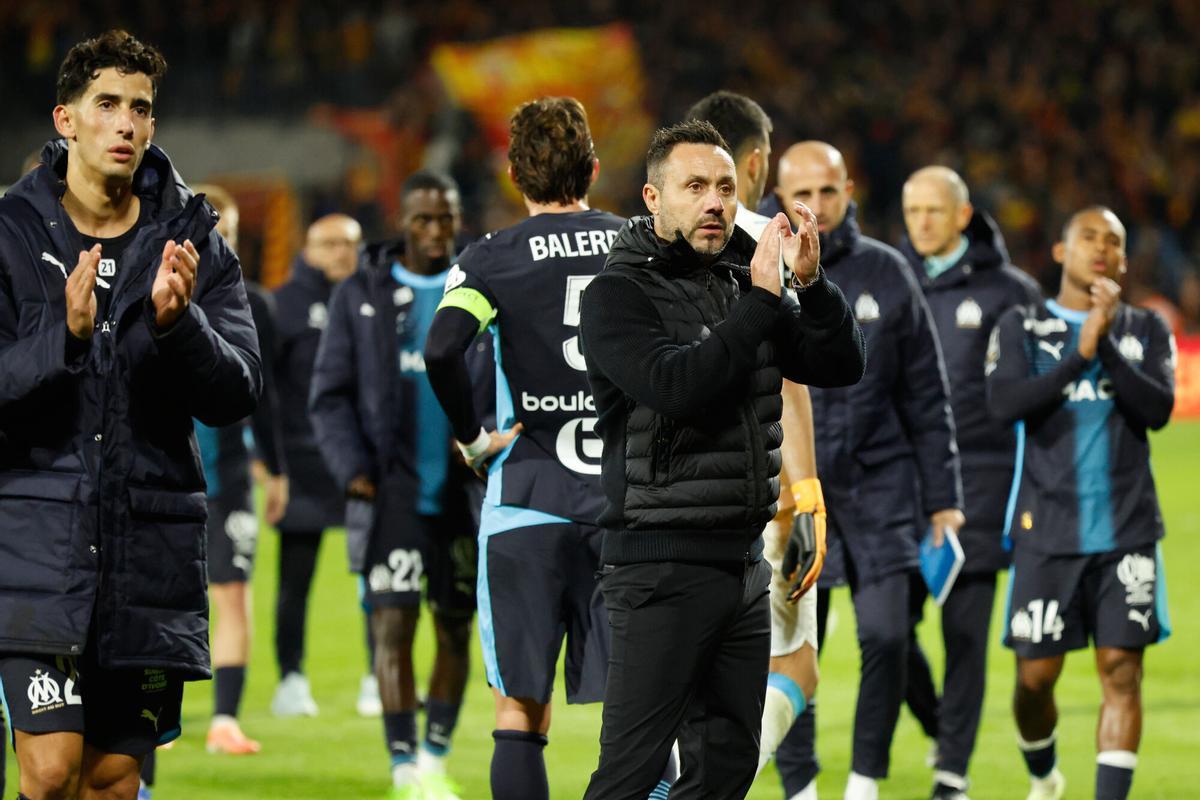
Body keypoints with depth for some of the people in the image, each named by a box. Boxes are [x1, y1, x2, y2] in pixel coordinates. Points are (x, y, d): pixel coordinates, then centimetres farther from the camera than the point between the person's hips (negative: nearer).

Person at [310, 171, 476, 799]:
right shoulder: (361, 294, 3)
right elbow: (330, 395, 4)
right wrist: (353, 469, -10)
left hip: (464, 492, 2)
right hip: (392, 488, -2)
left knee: (455, 630, 8)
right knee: (393, 625, -12)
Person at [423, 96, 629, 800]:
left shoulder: (494, 259, -3)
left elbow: (442, 349, -17)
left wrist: (474, 437, -5)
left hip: (529, 501, -2)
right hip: (629, 504, 2)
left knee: (521, 714, 3)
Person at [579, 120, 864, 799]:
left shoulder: (746, 285, 12)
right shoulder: (619, 295, -7)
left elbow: (844, 366, 7)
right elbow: (676, 386, -23)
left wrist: (812, 283, -9)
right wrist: (762, 301, -20)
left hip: (745, 562, 7)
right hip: (664, 565, -7)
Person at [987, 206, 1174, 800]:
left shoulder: (1145, 331, 10)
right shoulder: (1022, 327, 5)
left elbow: (1158, 409, -7)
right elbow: (1004, 403, -12)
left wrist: (1108, 347, -16)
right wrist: (1079, 356, -17)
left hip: (1127, 530, 1)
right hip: (1047, 528, -1)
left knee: (1121, 668, -8)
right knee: (1036, 675, 2)